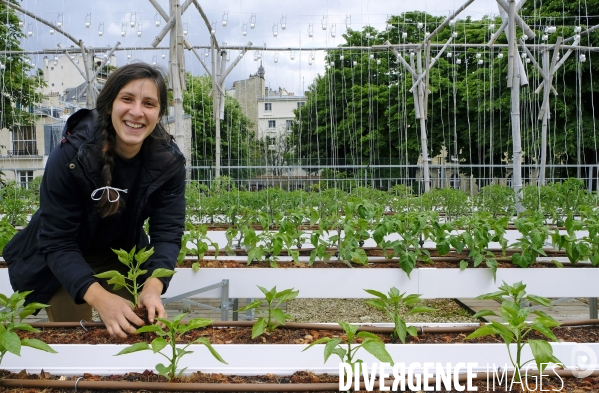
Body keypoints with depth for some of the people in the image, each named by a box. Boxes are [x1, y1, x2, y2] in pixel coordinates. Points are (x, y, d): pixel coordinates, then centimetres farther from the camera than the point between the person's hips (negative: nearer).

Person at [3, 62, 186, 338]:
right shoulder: (70, 156, -30)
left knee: (131, 331, 13)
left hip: (125, 261, 3)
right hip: (62, 266, -2)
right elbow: (57, 242, -29)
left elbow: (167, 232, -20)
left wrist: (153, 287, -40)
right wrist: (100, 299, -44)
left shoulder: (168, 161, -21)